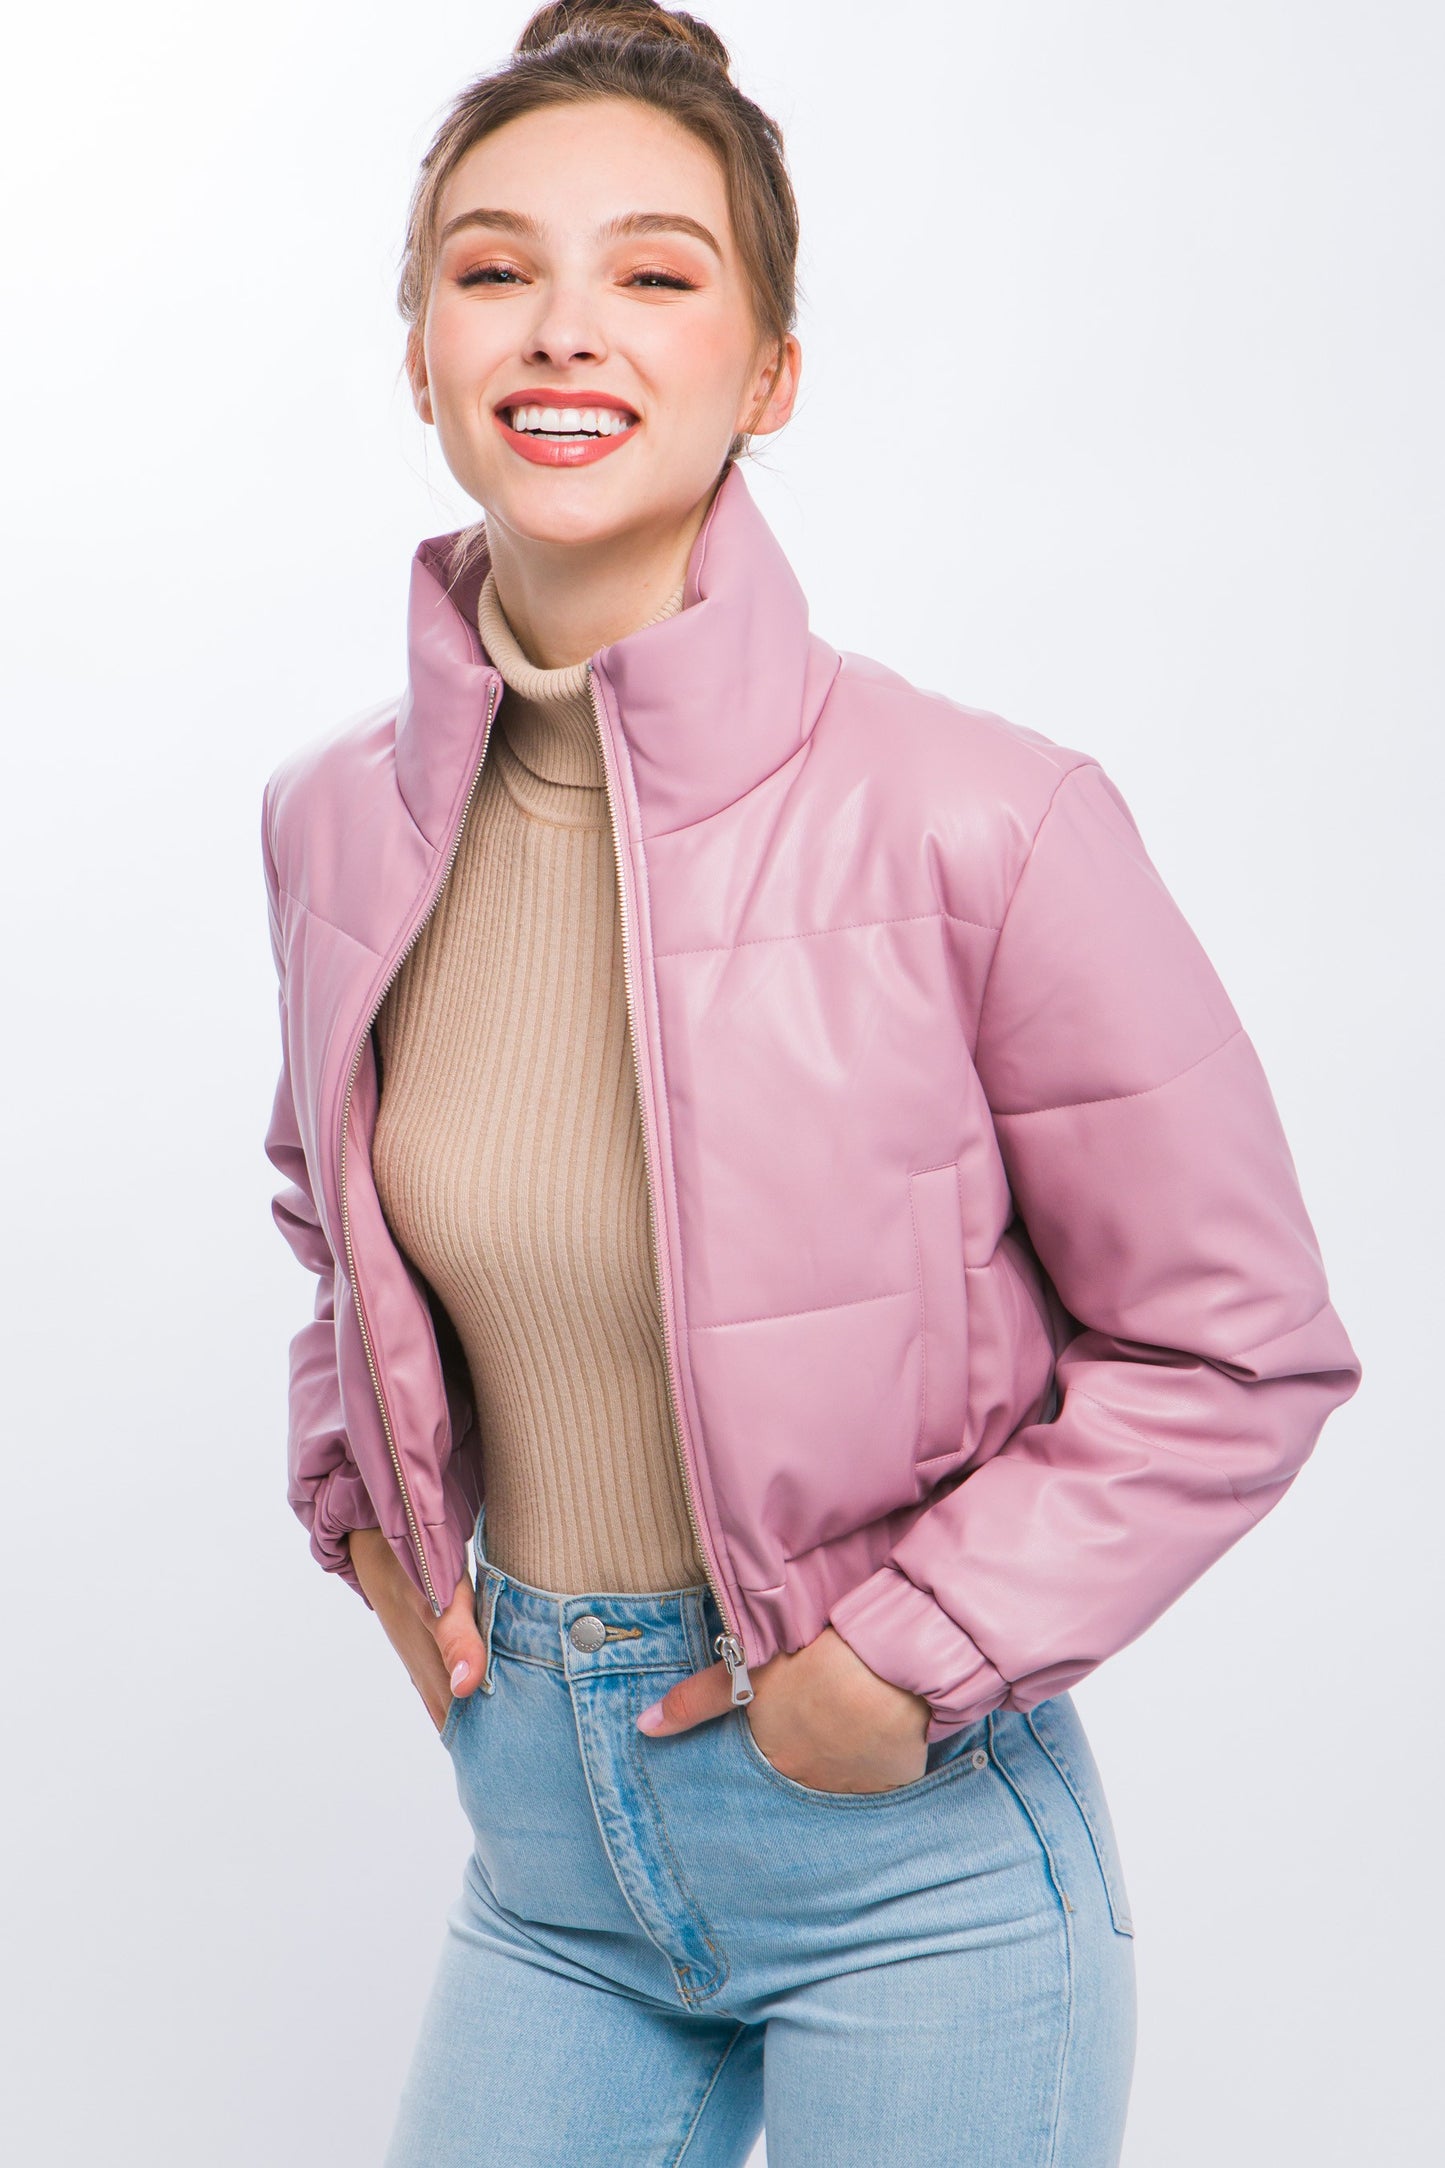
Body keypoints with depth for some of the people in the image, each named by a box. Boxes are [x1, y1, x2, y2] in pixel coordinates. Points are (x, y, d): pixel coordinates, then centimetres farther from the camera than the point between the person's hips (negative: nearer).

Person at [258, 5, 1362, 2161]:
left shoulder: (981, 827, -20)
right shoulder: (334, 822, -4)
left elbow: (1233, 1352, -9)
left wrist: (914, 1656, -13)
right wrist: (363, 1505, 3)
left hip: (909, 1849, -4)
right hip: (541, 1814, 4)